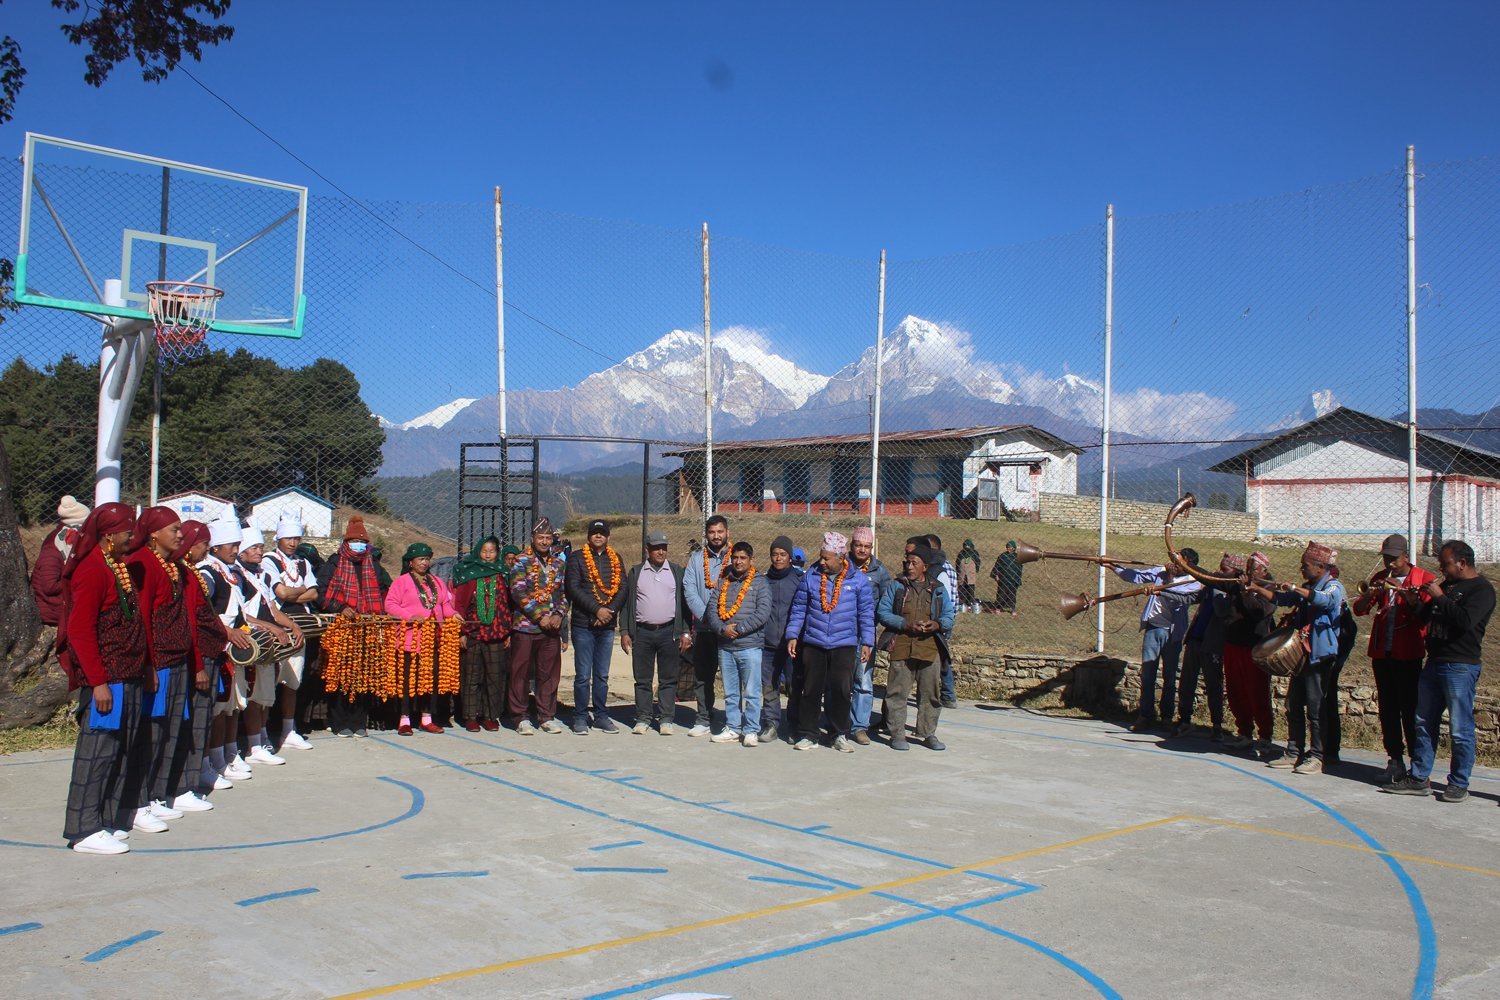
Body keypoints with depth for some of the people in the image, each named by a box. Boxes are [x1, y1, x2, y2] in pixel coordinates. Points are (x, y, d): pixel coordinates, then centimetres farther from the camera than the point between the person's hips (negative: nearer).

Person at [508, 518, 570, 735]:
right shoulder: (522, 562, -2)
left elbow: (565, 593, 13)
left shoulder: (560, 563, 12)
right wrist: (540, 617, -15)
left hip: (552, 628, 4)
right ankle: (521, 718, 9)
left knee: (550, 674, 8)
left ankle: (547, 717, 17)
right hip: (525, 627, -4)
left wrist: (559, 615, -5)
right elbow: (518, 592, -11)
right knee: (520, 673, 1)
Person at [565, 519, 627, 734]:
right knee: (583, 675, -2)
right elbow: (573, 588, -7)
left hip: (607, 625, 3)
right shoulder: (577, 558, 3)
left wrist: (611, 610, -10)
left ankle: (601, 716, 16)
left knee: (602, 675, 9)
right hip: (583, 625, -3)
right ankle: (580, 718, 6)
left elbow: (622, 588, 6)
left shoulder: (615, 559, 14)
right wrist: (597, 609, -15)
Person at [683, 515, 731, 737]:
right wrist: (707, 617, -12)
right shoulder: (697, 561, 11)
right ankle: (704, 721, 16)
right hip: (703, 628, 3)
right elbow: (690, 592, 1)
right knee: (702, 677, 7)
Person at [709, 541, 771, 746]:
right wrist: (722, 629, -13)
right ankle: (732, 729, 19)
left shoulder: (759, 583, 0)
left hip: (749, 646, -4)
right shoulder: (723, 582, 12)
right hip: (725, 647, 4)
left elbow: (762, 613, -11)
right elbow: (712, 608, 4)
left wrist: (738, 629, -15)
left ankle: (751, 731, 6)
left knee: (751, 693, -1)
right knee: (730, 693, 12)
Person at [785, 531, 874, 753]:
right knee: (811, 689, 4)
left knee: (841, 689, 2)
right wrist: (792, 635, 2)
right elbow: (798, 608, 7)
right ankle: (807, 735, 14)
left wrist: (866, 642, 1)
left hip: (844, 645, -1)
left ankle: (841, 735, 17)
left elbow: (866, 612, 4)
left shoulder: (858, 580, -1)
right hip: (813, 643, 1)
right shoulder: (811, 576, 1)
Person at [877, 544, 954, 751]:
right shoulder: (896, 586, 8)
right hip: (902, 648, -2)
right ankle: (897, 734, 5)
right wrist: (906, 625, -12)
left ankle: (928, 734, 16)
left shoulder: (938, 590, 14)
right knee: (898, 691, -2)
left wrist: (937, 625, -11)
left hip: (930, 649, 2)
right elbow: (883, 613, 1)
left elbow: (949, 616, 12)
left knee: (931, 693, 5)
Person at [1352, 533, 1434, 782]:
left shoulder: (1423, 579, 0)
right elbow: (1359, 610, 5)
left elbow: (1424, 613, -14)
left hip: (1408, 655, -5)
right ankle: (1395, 760, 12)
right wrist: (1370, 593, -15)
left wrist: (1403, 592, -27)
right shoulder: (1380, 579, 13)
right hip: (1382, 653, 5)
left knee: (1410, 710, -5)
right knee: (1387, 709, 6)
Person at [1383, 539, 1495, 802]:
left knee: (1460, 730, -2)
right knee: (1424, 724, 8)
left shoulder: (1482, 589, -6)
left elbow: (1465, 621, -23)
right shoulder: (1447, 585, 18)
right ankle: (1419, 779, 13)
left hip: (1461, 667, -8)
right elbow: (1424, 618, 23)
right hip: (1434, 663, 8)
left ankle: (1459, 784, 6)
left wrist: (1439, 597, -15)